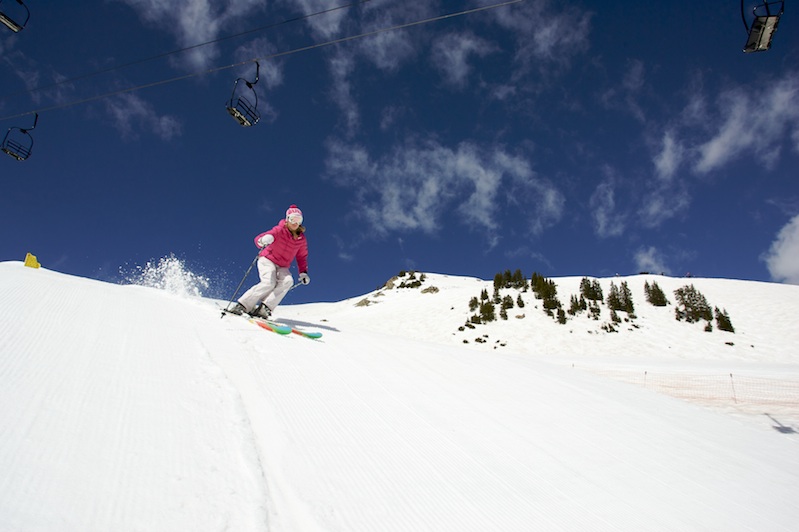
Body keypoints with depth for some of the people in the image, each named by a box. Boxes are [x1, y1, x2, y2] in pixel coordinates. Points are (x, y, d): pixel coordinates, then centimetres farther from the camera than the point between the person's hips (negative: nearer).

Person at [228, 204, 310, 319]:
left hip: (282, 267, 4)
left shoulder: (301, 239, 1)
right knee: (269, 283, -30)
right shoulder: (279, 230, -12)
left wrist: (303, 272, 0)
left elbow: (302, 257, 14)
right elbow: (258, 239, -21)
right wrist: (263, 240, -46)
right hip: (267, 260, -4)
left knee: (288, 281, -28)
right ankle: (242, 306, -20)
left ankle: (264, 308, -32)